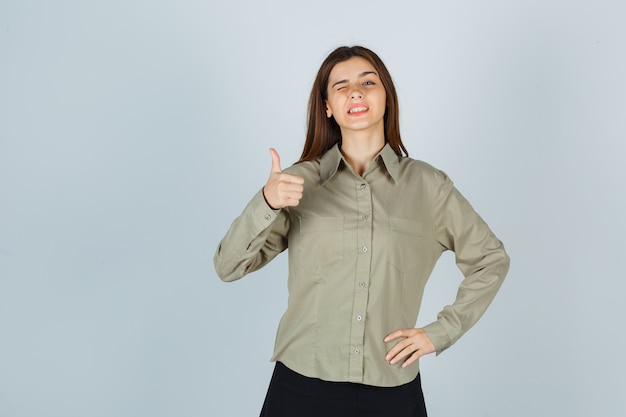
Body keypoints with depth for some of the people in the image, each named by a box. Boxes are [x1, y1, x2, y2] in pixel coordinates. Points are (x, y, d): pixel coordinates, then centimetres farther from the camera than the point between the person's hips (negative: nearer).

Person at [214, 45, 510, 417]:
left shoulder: (427, 185, 0)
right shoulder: (300, 180, -1)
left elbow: (492, 260, 10)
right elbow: (229, 267, -6)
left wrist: (440, 333, 1)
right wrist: (266, 204, -24)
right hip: (302, 386, 0)